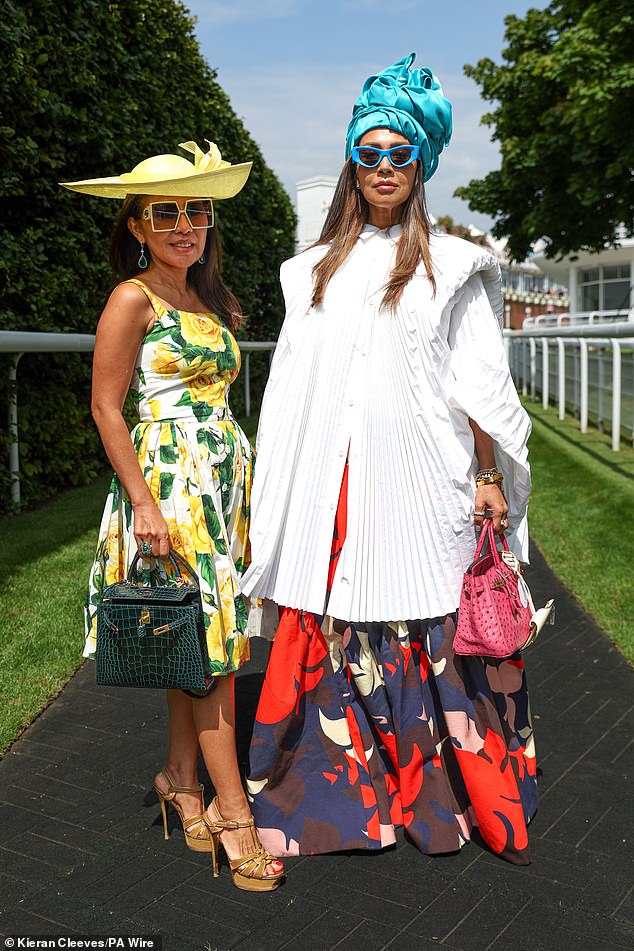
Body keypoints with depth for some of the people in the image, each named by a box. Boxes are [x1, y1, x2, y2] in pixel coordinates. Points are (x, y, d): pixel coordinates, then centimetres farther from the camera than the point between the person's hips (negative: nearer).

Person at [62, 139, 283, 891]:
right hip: (170, 482, -7)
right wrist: (145, 503, -17)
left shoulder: (211, 304, 16)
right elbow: (106, 407, -10)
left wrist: (241, 479, 18)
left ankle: (181, 778, 25)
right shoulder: (133, 300, -6)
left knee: (206, 634, 10)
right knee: (206, 638, -6)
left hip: (223, 479, 7)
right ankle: (231, 808, 3)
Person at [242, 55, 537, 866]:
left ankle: (447, 796, 18)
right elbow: (293, 385, 12)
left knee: (431, 639, 0)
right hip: (333, 485, 3)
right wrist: (273, 490, 8)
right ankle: (342, 793, 17)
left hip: (420, 482, -2)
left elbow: (478, 380, 3)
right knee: (332, 635, 2)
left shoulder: (451, 266, 7)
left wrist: (489, 478, -4)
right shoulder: (317, 271, 15)